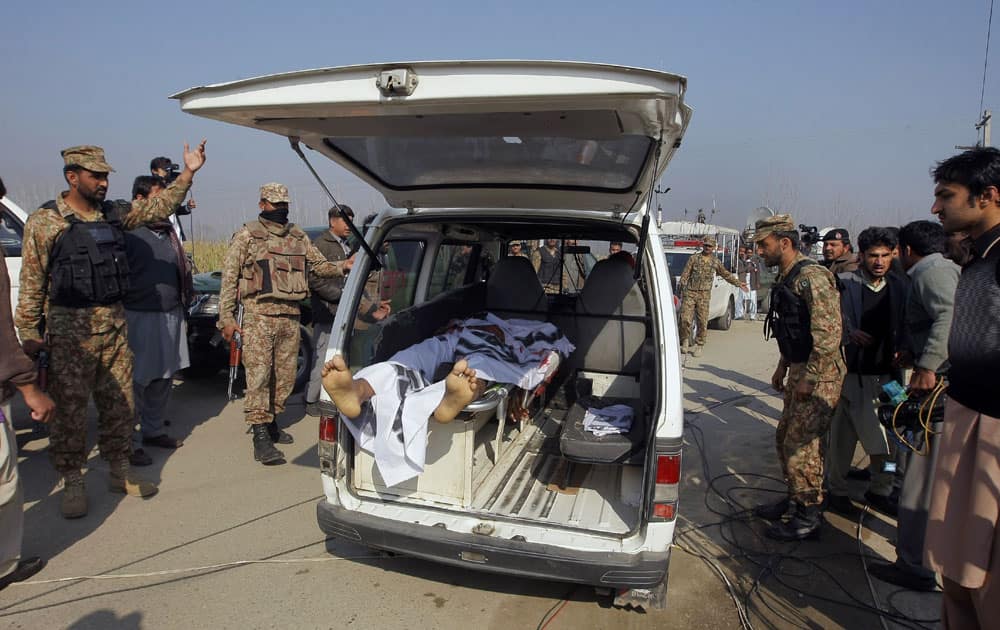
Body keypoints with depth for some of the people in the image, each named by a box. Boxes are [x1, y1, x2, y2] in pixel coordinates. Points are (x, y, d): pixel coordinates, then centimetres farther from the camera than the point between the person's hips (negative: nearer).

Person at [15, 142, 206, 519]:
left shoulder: (114, 216, 9)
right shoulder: (44, 222, -6)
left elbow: (158, 207, 15)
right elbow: (32, 283, -6)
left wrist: (188, 173, 5)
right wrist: (29, 333, -8)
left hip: (115, 326, 5)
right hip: (70, 331, -5)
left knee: (120, 405, 11)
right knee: (69, 410, 2)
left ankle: (120, 471, 25)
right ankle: (73, 483, 15)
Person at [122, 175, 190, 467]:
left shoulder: (168, 232, 16)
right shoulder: (127, 232, -8)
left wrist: (182, 309, 20)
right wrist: (119, 316, -14)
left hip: (171, 315, 7)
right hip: (140, 317, -7)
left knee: (163, 380, 13)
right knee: (136, 382, -2)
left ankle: (154, 430, 27)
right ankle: (132, 442, 7)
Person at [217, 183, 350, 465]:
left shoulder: (298, 236, 14)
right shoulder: (247, 235, -1)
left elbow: (320, 265, 15)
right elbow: (229, 278, -2)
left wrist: (344, 265, -6)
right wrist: (226, 318, -8)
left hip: (291, 315, 6)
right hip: (259, 315, -5)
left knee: (285, 375, 11)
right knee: (258, 374, -9)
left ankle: (271, 421, 27)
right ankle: (261, 436, -8)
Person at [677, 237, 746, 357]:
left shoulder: (716, 262, 13)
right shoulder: (694, 258, 7)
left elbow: (726, 275, 26)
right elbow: (685, 273, 2)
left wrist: (739, 283, 27)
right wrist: (681, 283, -13)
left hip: (704, 295, 1)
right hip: (689, 293, -1)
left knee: (702, 322, -1)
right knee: (685, 319, -8)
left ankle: (699, 346, 11)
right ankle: (685, 341, 14)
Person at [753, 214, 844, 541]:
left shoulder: (812, 276, -19)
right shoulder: (786, 278, 13)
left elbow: (829, 333, -24)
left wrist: (809, 377, -22)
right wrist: (783, 367, 22)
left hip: (819, 376, -10)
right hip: (799, 371, 10)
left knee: (802, 444, -4)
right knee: (785, 437, 17)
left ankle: (809, 516, 10)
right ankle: (794, 500, 31)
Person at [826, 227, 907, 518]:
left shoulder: (898, 287, 11)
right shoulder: (844, 284, -5)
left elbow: (902, 328, 16)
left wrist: (900, 353, 0)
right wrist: (848, 334, -20)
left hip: (886, 373, 5)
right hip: (853, 372, -5)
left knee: (890, 438, 8)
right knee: (842, 436, 3)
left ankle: (879, 490, 27)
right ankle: (837, 490, 18)